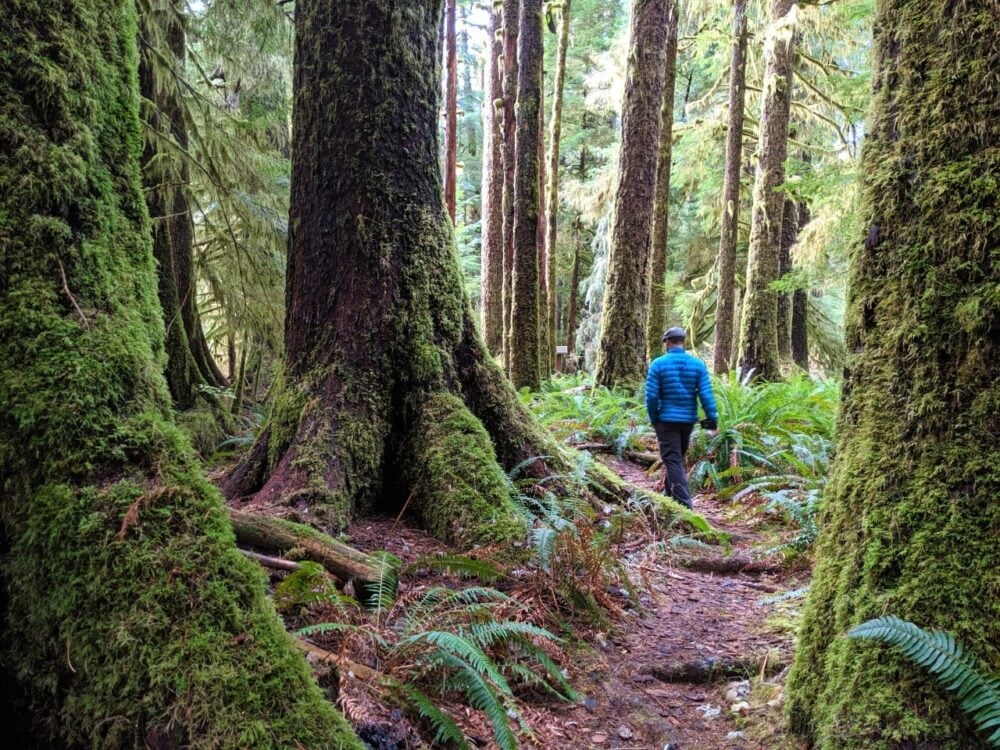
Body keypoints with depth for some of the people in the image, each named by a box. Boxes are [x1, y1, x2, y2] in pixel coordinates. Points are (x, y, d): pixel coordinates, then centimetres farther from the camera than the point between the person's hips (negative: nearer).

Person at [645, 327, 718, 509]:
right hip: (688, 420, 4)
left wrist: (653, 418, 3)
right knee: (678, 458, 21)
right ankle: (669, 494, 35)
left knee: (673, 461, -2)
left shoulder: (658, 364, -8)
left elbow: (651, 395, -9)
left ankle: (684, 504, -9)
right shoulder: (698, 364, -1)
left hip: (667, 420, -4)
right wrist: (713, 418, -2)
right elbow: (706, 394, -6)